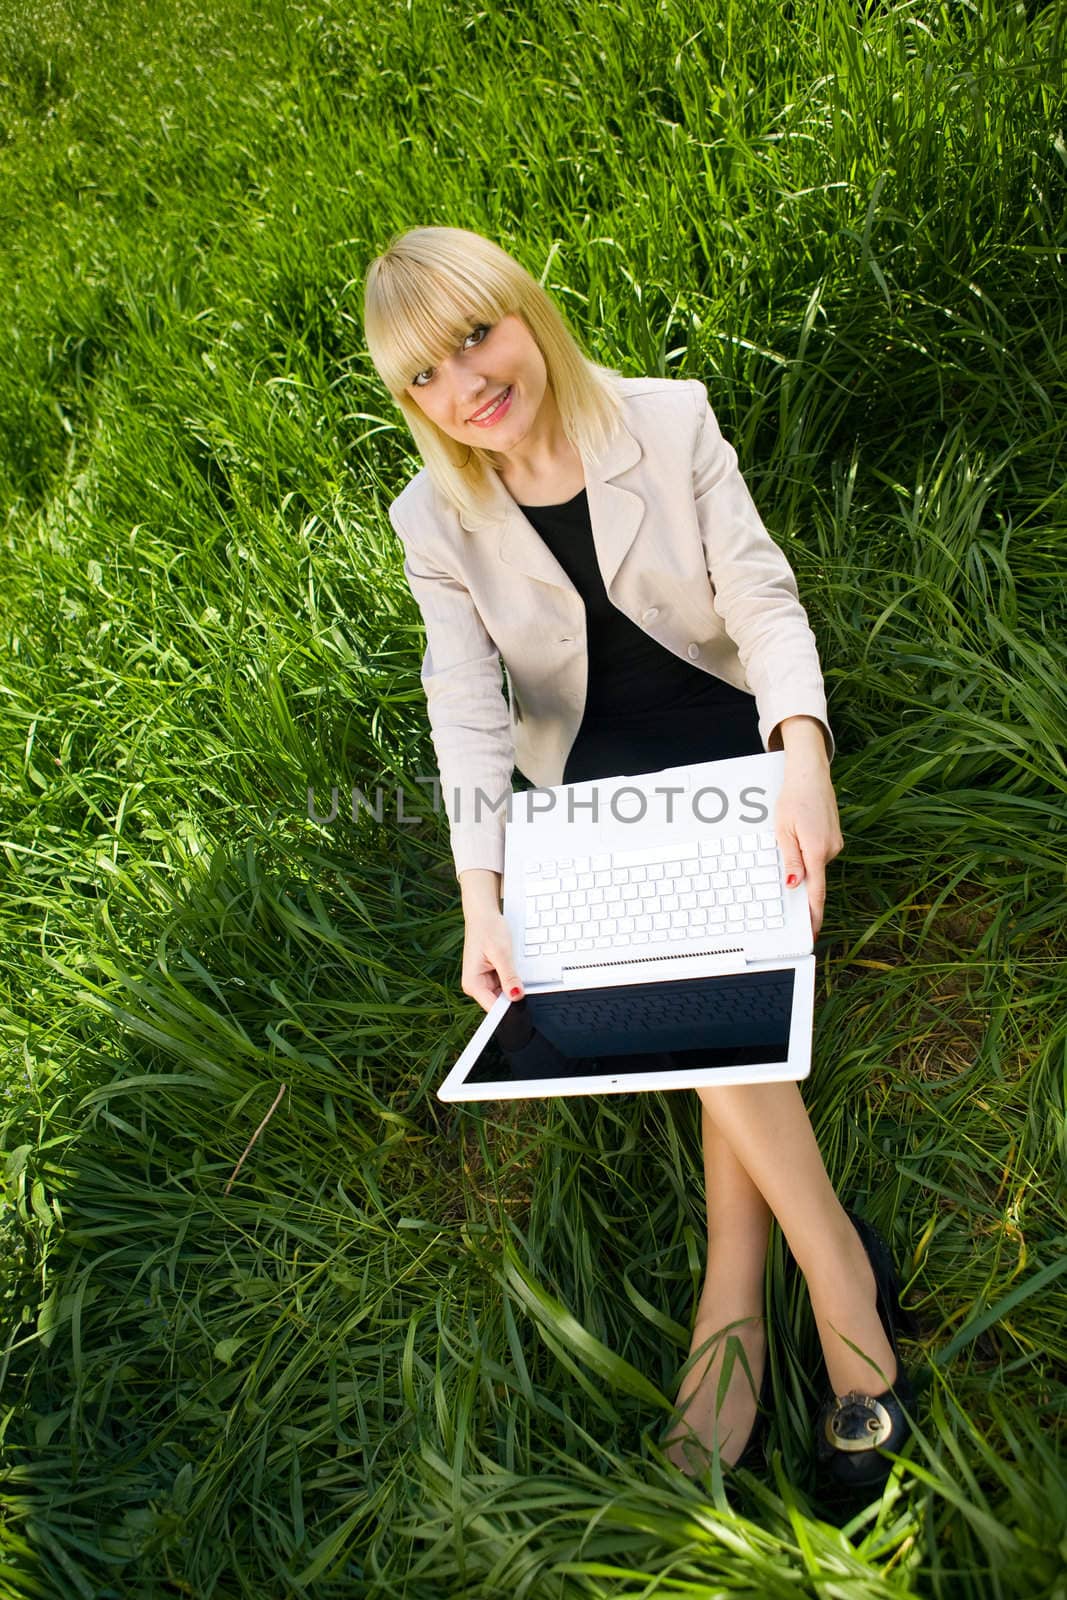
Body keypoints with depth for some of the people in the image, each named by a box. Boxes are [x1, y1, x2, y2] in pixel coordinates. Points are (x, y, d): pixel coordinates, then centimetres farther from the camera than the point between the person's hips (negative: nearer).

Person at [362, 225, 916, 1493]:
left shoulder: (670, 418, -6)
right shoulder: (435, 519, -4)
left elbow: (762, 596, -12)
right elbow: (467, 707, -12)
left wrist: (802, 756, -31)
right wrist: (479, 897, -26)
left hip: (732, 726, 0)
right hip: (592, 766, 0)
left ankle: (734, 1282, -16)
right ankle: (839, 1270, -16)